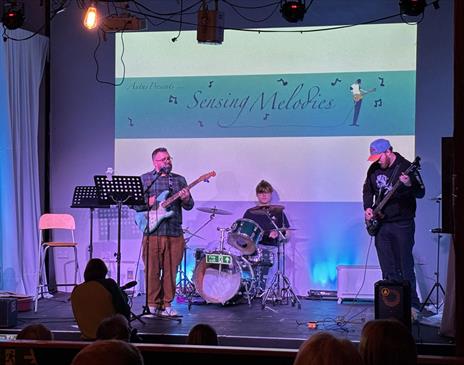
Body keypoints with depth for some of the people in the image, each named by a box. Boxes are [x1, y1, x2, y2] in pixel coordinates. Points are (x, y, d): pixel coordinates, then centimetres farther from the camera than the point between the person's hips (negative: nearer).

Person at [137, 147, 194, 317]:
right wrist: (148, 202, -13)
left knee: (170, 271, 4)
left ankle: (166, 304, 13)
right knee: (152, 271, -1)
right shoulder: (144, 179, 7)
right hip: (152, 232, -2)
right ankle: (153, 305, 7)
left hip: (174, 233, 2)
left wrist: (186, 199, -12)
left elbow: (189, 206, 10)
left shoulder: (179, 180, 14)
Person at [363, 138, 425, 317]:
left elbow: (421, 193, -15)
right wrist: (367, 208, 7)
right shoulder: (374, 169, 7)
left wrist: (410, 185, -36)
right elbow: (367, 190, 23)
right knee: (387, 270, 8)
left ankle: (412, 305, 0)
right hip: (381, 224, 6)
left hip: (402, 224, -6)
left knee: (405, 268, -6)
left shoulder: (406, 167, -10)